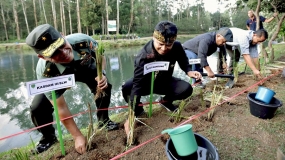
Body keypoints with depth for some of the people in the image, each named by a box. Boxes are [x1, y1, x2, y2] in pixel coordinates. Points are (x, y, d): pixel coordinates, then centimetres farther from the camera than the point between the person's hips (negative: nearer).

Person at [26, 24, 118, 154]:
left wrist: (101, 75, -35)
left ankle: (103, 120, 10)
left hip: (85, 68, 2)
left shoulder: (83, 41, -39)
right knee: (37, 108, -16)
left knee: (104, 86, -19)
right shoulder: (45, 72, -40)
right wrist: (78, 137, -24)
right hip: (58, 78, -1)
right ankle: (49, 138, 17)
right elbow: (61, 108, -30)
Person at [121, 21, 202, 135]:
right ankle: (138, 110, 0)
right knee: (126, 88, -33)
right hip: (147, 83, -3)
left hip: (165, 81, 4)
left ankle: (166, 101, 10)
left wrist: (189, 71, -22)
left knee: (186, 89, -22)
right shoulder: (144, 56, -35)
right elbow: (137, 85, -38)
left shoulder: (177, 47, -21)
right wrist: (131, 116, -42)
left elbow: (183, 62, 3)